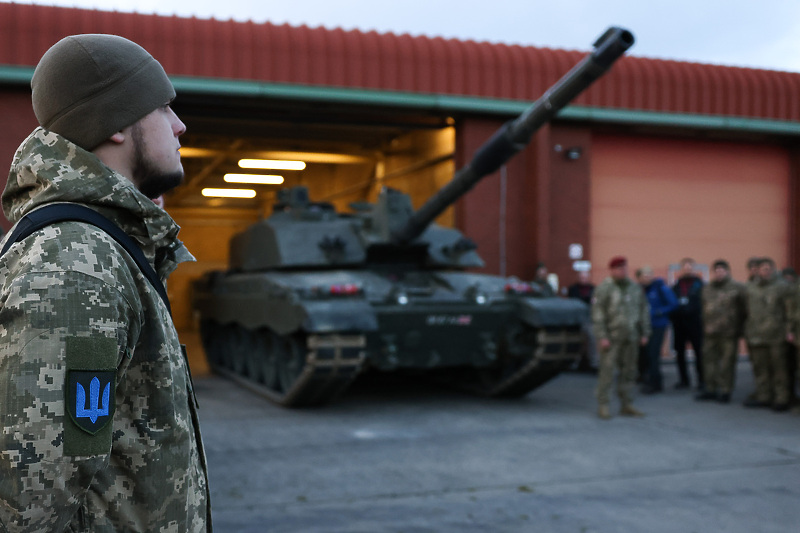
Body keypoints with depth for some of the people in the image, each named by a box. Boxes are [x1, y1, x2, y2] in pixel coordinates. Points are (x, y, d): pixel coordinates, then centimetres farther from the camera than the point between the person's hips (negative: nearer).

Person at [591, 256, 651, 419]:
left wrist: (644, 333, 11)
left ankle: (627, 405, 16)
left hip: (631, 338, 5)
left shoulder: (635, 288, 13)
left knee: (628, 372, 8)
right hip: (611, 337, -5)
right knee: (607, 371, -8)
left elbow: (644, 311, 17)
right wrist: (602, 337, -14)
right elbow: (598, 314, -9)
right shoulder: (604, 288, -5)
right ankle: (602, 406, -2)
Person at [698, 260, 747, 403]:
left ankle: (725, 391, 9)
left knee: (727, 363, -1)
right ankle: (710, 389, 19)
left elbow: (744, 310, -3)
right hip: (711, 333, 5)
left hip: (729, 333, -5)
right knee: (709, 360, 8)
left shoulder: (737, 288, -3)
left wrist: (740, 328, -6)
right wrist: (705, 326, 7)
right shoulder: (707, 289, 13)